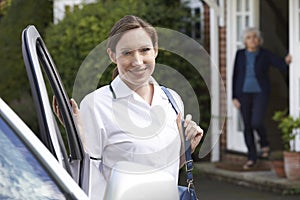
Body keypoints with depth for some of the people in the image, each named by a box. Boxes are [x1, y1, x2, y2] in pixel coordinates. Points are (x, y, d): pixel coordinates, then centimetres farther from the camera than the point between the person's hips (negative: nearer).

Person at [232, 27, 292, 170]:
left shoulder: (265, 55, -2)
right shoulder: (240, 54, 4)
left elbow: (281, 65, -12)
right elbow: (235, 76, 5)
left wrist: (287, 61, -36)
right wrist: (234, 97, 0)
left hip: (260, 92, -2)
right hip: (244, 93, 3)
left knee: (256, 122, -18)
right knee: (247, 126, 4)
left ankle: (264, 144, 13)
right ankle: (252, 157, 16)